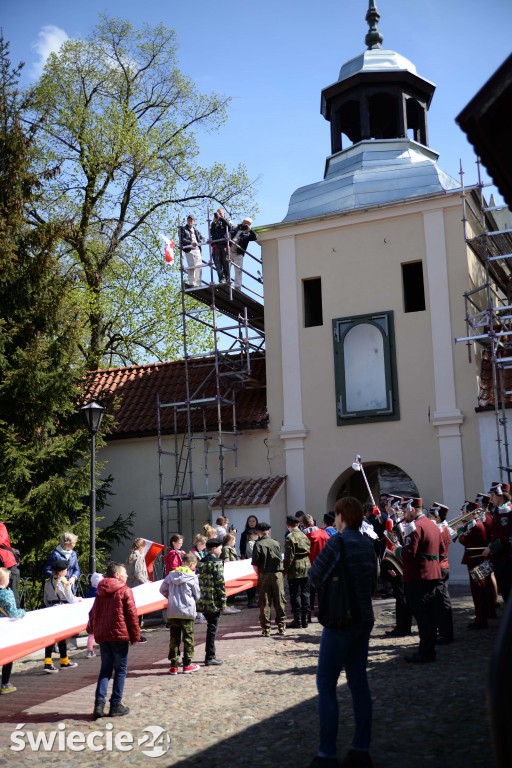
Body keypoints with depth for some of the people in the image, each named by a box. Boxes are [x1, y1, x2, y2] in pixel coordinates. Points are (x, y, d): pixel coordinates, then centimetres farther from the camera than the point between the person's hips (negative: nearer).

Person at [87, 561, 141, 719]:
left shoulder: (100, 592, 11)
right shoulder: (125, 591, -7)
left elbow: (93, 613, 16)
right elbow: (132, 615, -9)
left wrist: (91, 628, 32)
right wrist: (135, 635, -1)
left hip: (102, 636, 6)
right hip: (120, 635, -6)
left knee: (105, 669, 12)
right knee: (120, 670, 4)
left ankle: (99, 703, 0)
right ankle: (116, 705, 5)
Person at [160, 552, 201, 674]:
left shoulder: (171, 574, 3)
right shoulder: (192, 577, -8)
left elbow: (162, 589, 9)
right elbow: (197, 595, -2)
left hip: (173, 612, 4)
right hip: (187, 610, -4)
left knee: (174, 638, 9)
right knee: (188, 638, 7)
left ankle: (173, 665, 10)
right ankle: (187, 665, 12)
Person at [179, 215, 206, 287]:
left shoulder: (196, 231, 26)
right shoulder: (183, 229, 11)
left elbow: (203, 239, 16)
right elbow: (182, 239, -5)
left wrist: (198, 243, -8)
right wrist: (191, 243, -20)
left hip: (197, 249, 5)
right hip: (189, 250, -5)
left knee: (198, 266, -2)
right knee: (191, 267, -13)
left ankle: (198, 284, -2)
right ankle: (192, 283, -15)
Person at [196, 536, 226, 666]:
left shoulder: (201, 563, 12)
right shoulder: (216, 563, -12)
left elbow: (198, 582, 14)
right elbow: (220, 583, -16)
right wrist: (223, 601, -11)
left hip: (203, 602, 8)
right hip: (214, 602, -7)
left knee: (210, 627, 18)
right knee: (212, 628, 0)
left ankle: (210, 655, 24)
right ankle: (210, 657, 4)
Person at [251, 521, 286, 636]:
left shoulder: (258, 544, -7)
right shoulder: (276, 543, 3)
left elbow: (255, 564, -10)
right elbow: (280, 559, 8)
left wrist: (259, 574, 5)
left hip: (264, 575, -2)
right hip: (277, 574, 2)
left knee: (265, 603, 4)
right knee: (279, 602, 10)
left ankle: (266, 629, 5)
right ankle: (281, 627, 14)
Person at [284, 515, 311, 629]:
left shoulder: (290, 538, -12)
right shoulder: (305, 536, 7)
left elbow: (289, 556, -14)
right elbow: (309, 551, 10)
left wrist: (285, 569, -5)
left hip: (295, 569, -6)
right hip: (306, 568, 6)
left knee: (295, 595, 0)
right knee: (305, 594, 10)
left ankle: (297, 620, 2)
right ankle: (305, 619, 14)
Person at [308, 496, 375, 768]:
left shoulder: (338, 541, -16)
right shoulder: (368, 543, 5)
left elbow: (315, 576, -14)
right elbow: (371, 577, 11)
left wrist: (329, 582, 4)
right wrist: (345, 581, 4)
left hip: (340, 620, -7)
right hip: (363, 620, 7)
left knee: (326, 685, -1)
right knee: (358, 682, 12)